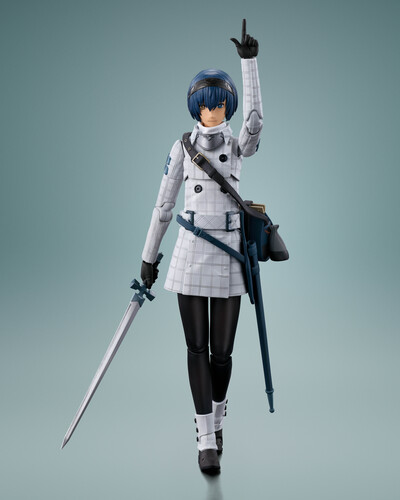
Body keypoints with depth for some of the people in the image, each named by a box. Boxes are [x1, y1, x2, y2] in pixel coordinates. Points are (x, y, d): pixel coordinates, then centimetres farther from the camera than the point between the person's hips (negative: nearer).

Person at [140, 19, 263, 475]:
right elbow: (163, 205, 8)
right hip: (190, 255, 0)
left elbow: (255, 119, -18)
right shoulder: (181, 148, 6)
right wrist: (148, 258, 7)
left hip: (229, 257, 0)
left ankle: (216, 418, 32)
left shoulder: (239, 146, 6)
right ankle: (207, 442, 5)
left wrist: (249, 59, -22)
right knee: (197, 349, -2)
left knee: (222, 352, 4)